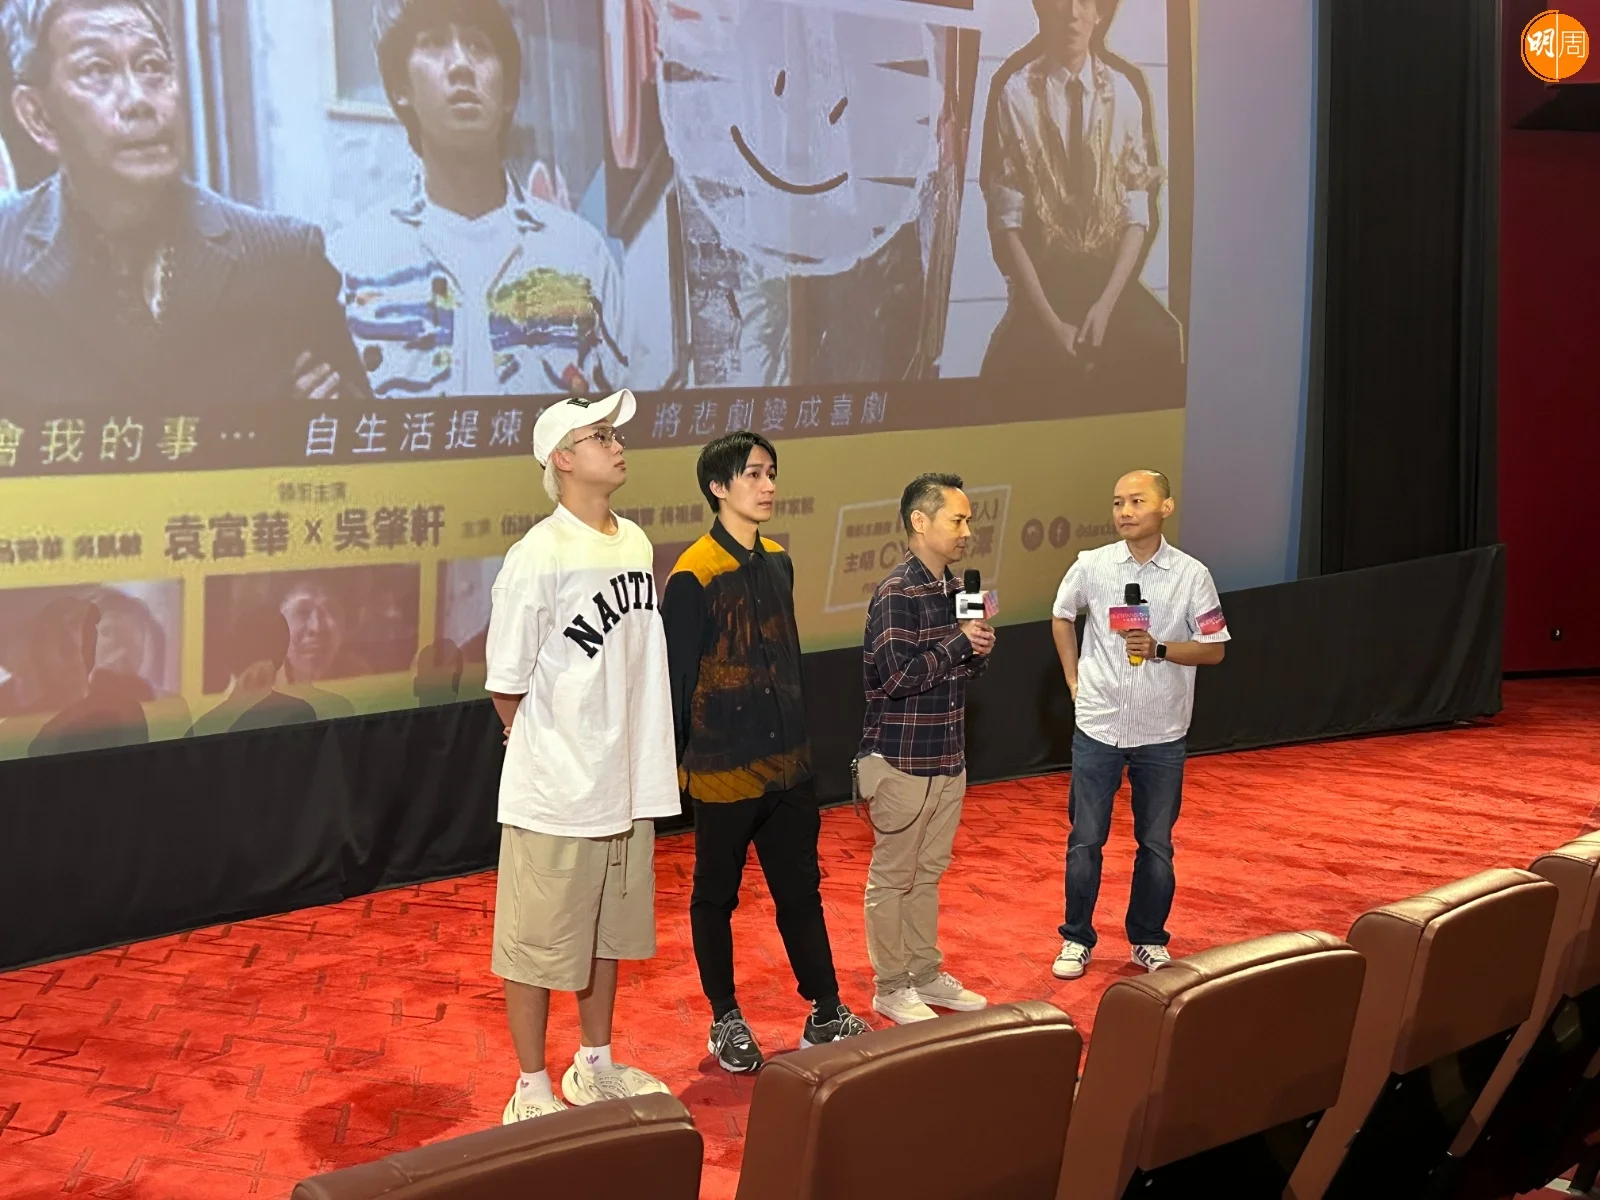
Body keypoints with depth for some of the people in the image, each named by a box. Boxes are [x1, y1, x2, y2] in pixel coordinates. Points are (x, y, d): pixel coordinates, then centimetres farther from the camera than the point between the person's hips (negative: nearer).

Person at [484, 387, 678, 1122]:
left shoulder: (636, 544, 4)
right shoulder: (537, 558, -18)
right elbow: (506, 685, -12)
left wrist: (637, 762, 11)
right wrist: (550, 755, 1)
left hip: (625, 785, 7)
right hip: (555, 793, -7)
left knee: (608, 932, 19)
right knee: (537, 945, 6)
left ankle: (595, 1067, 36)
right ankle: (533, 1091, 20)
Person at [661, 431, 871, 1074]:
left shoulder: (777, 561, 6)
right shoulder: (695, 575, -16)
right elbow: (677, 678, -14)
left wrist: (798, 735, 14)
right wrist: (679, 761, -11)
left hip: (786, 763, 7)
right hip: (724, 770, -6)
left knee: (800, 889, 14)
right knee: (716, 896, 10)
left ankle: (826, 1016, 23)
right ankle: (726, 1021, 25)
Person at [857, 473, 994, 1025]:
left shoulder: (955, 589, 9)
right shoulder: (897, 593, -17)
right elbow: (899, 675, -25)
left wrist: (979, 651, -3)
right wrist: (959, 643, -18)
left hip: (947, 757, 8)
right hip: (902, 760, -8)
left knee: (928, 872, 18)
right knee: (893, 876, 4)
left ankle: (925, 973, 30)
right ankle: (891, 987, 15)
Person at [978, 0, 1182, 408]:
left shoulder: (1123, 93, 3)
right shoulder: (1016, 93, -5)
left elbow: (1137, 214, 2)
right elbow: (1006, 222, -7)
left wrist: (1106, 303, -12)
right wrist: (1051, 320, -14)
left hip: (1111, 276, 2)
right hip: (1042, 279, -2)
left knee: (1160, 343, -25)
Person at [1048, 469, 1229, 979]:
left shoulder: (1191, 575, -7)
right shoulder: (1091, 566, -3)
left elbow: (1214, 649, -3)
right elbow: (1062, 617, 15)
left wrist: (1160, 649, -19)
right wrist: (1073, 678, 7)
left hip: (1162, 733, 0)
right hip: (1098, 727, 1)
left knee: (1156, 844, 10)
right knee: (1085, 840, 6)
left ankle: (1149, 940, 26)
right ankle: (1077, 939, 21)